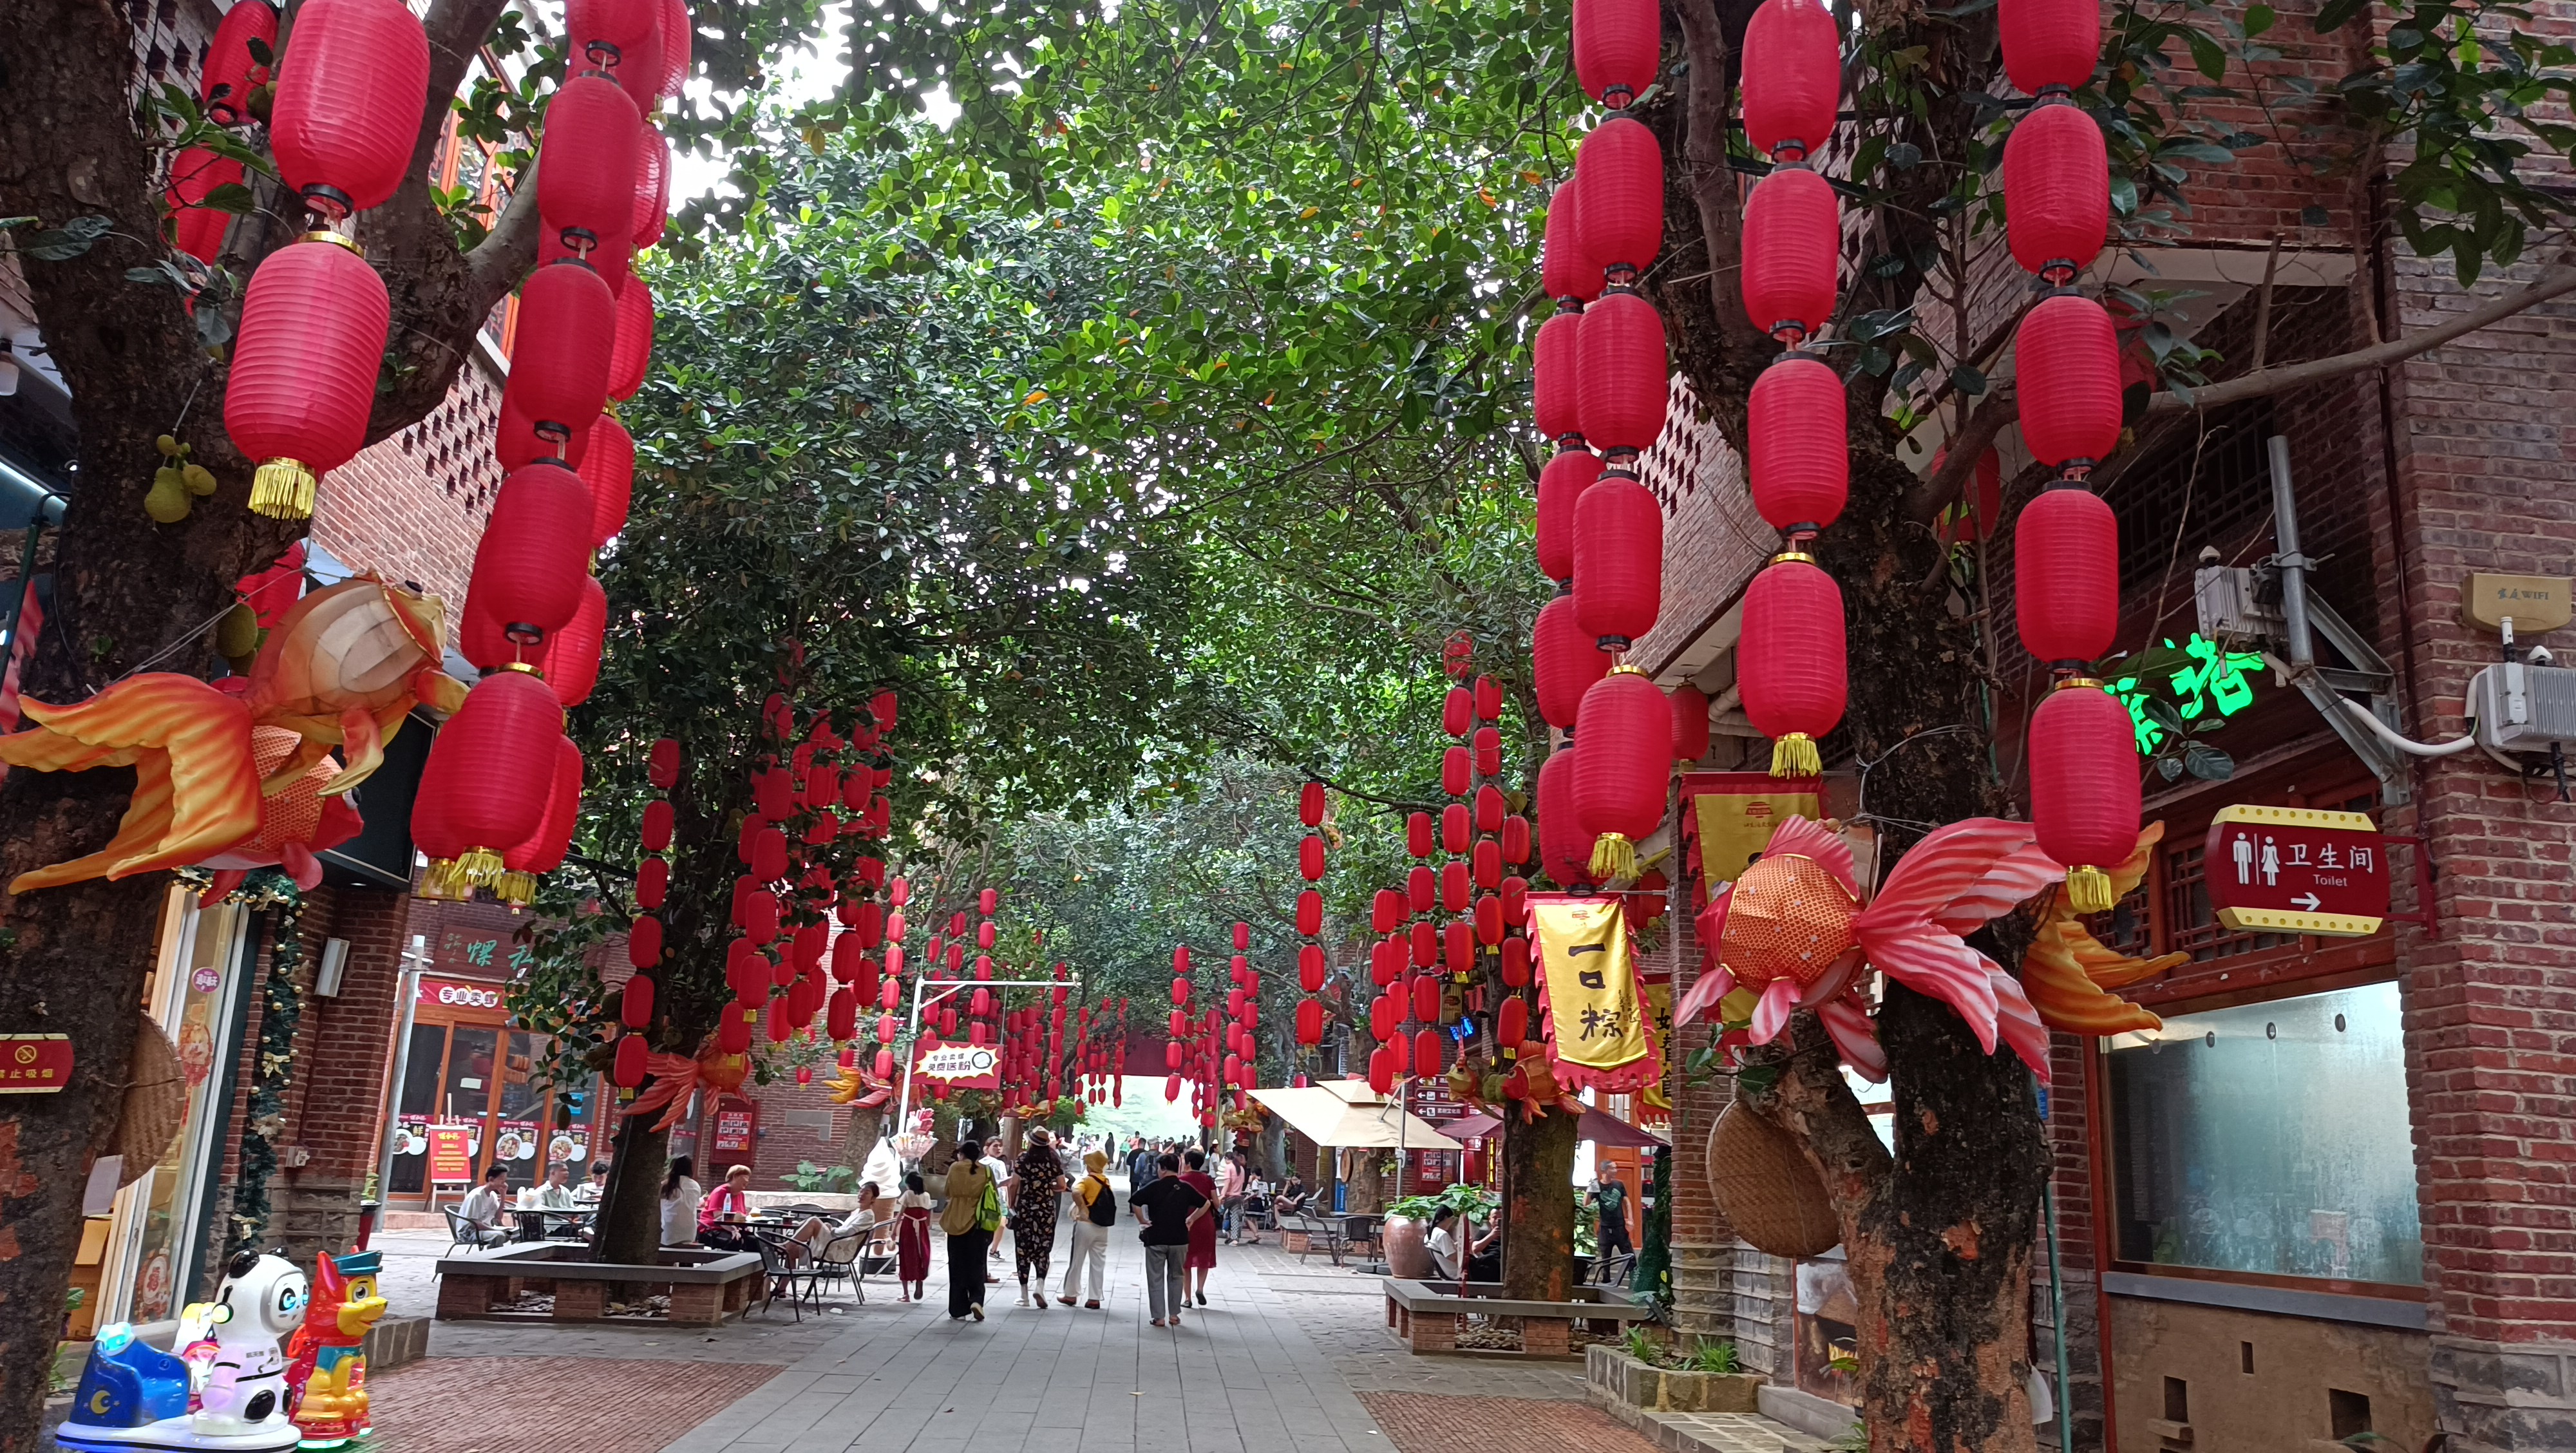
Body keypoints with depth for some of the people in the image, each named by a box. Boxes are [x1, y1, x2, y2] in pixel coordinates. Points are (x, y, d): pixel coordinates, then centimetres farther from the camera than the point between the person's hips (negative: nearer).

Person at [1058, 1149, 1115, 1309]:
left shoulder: (1087, 1180, -10)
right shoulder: (1106, 1182, 8)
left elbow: (1076, 1192, -31)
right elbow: (1111, 1204, 14)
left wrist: (1082, 1210, -21)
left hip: (1086, 1224, -5)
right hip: (1102, 1227, 5)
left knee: (1076, 1261, 8)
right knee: (1098, 1263, 7)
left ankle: (1070, 1295, 17)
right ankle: (1095, 1298, 7)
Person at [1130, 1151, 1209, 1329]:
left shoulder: (1155, 1186, -8)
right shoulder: (1186, 1188, 1)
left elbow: (1134, 1202, -17)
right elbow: (1205, 1204, 10)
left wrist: (1143, 1220, -6)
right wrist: (1191, 1219, 13)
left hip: (1156, 1239, -3)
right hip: (1179, 1239, 3)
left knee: (1155, 1279, 6)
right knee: (1176, 1277, 17)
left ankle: (1159, 1317, 4)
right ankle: (1174, 1314, 17)